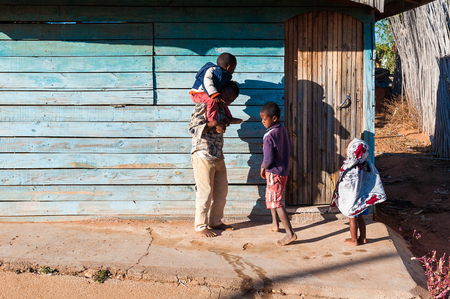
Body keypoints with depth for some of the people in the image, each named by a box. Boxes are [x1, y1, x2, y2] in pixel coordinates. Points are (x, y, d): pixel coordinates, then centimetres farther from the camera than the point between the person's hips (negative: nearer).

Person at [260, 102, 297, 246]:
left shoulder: (269, 136, -22)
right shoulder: (284, 130, 4)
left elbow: (269, 159, -26)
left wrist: (263, 166, -5)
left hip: (274, 173, -9)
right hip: (284, 170, 9)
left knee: (276, 202, -5)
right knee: (271, 198, 25)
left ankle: (290, 233, -7)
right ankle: (275, 224, 38)